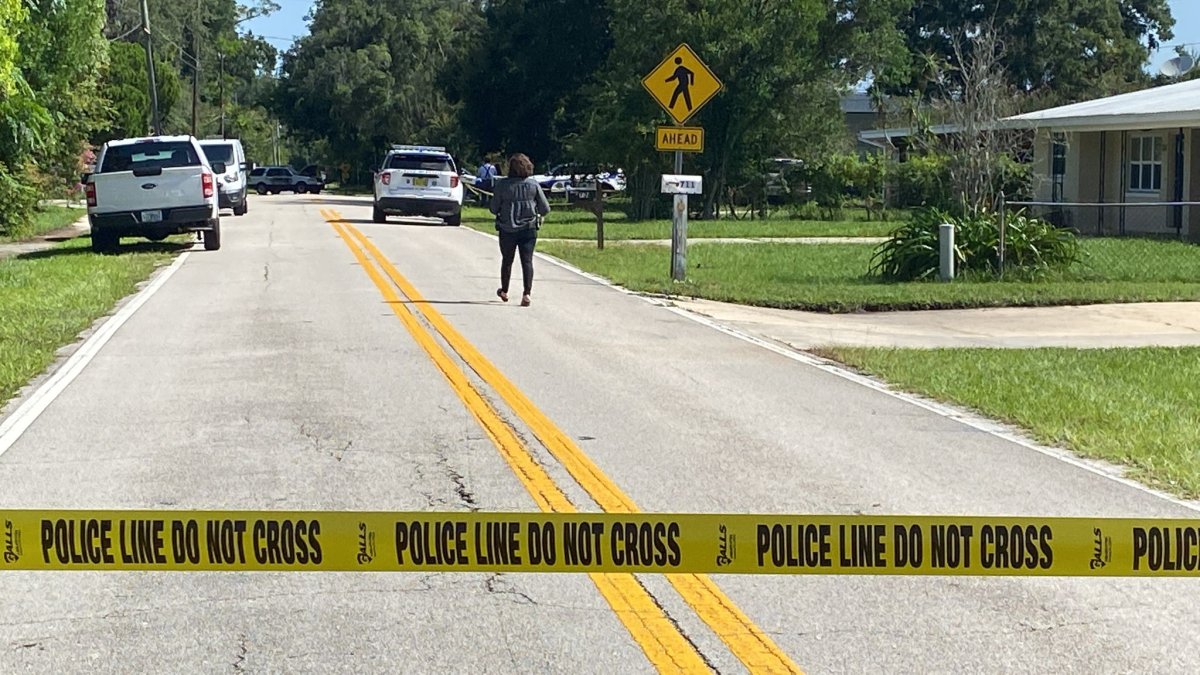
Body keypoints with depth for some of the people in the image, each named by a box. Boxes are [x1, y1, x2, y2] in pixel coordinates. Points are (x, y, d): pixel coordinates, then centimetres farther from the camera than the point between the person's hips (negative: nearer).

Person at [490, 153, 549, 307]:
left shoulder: (502, 185, -9)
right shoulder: (533, 185, -6)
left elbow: (494, 209, -3)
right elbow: (545, 209, -3)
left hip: (507, 229, 0)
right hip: (529, 229, 0)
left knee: (507, 260, 17)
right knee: (527, 261, 0)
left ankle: (504, 291, 32)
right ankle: (527, 293, -14)